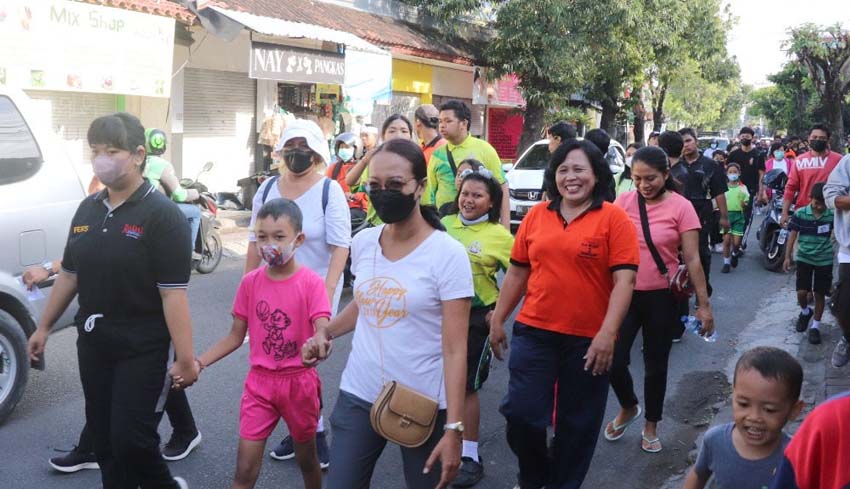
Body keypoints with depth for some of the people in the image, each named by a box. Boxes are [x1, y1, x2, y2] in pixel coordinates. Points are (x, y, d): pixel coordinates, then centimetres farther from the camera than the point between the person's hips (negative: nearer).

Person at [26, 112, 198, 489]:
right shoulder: (87, 209, 7)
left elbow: (173, 293, -19)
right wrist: (44, 327, 19)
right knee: (103, 438, 14)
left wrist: (185, 358, -21)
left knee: (131, 440, -3)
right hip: (93, 343, 7)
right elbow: (70, 275, 16)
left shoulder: (161, 214, -14)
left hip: (144, 348, -6)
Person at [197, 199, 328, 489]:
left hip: (299, 382, -2)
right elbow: (236, 337, 4)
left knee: (306, 459, 17)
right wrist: (198, 363, -9)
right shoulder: (250, 282, -3)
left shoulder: (311, 283, -13)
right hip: (259, 381, 2)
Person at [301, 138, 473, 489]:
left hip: (423, 405, -4)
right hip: (358, 395, 4)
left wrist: (453, 427, -19)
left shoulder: (447, 254, -14)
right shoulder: (363, 242, 2)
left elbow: (455, 349, -15)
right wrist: (326, 332, 2)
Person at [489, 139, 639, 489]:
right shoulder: (537, 215, 5)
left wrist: (607, 334, -19)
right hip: (534, 332, 3)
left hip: (588, 339, -2)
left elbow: (624, 281, -12)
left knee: (577, 423, 11)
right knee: (521, 413, 3)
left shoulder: (614, 219, -6)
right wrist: (498, 320, 10)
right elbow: (517, 273, 10)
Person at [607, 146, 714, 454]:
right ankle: (628, 408, 31)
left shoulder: (681, 207, -9)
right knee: (614, 361, -1)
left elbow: (692, 259, -8)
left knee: (656, 364, 11)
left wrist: (704, 304, -8)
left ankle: (651, 426, 31)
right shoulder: (623, 201, -2)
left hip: (661, 296, -2)